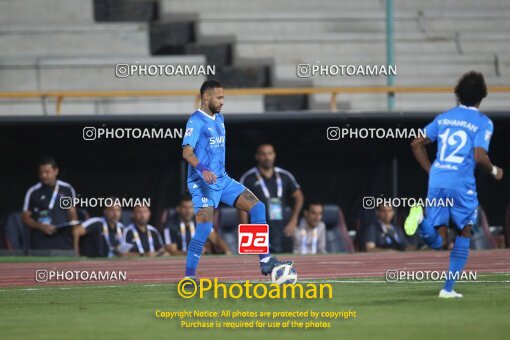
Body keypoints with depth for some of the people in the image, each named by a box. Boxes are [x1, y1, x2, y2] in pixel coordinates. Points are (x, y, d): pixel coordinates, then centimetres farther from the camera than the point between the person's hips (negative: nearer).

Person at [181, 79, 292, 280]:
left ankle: (265, 262, 3)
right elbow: (187, 152, -24)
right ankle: (189, 277, -8)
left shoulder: (219, 119, 15)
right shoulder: (196, 121, -12)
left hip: (222, 180, 9)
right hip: (203, 184, -9)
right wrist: (203, 170, -40)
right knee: (205, 228, -17)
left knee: (257, 207, 1)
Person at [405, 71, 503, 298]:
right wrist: (494, 171, 6)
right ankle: (448, 288, 9)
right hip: (462, 184, -4)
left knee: (437, 241, 6)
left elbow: (417, 144, 16)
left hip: (436, 182, 4)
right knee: (464, 234, 16)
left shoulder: (443, 118, 16)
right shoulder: (483, 122, 0)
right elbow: (479, 156, -13)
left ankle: (421, 219, -27)